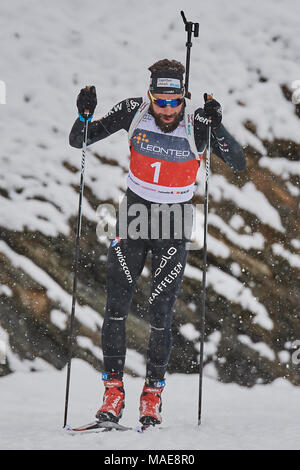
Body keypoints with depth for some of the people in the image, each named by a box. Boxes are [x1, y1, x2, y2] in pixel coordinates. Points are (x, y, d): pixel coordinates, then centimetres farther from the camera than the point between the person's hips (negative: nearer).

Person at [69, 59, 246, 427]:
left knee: (160, 313, -3)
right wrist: (84, 116, -27)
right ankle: (113, 390, 4)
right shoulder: (133, 112, -12)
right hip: (134, 212, 1)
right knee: (116, 306, -5)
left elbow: (239, 164, -23)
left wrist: (216, 127, -36)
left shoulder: (197, 126, -16)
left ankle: (153, 392, 13)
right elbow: (79, 142, -6)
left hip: (174, 222, -1)